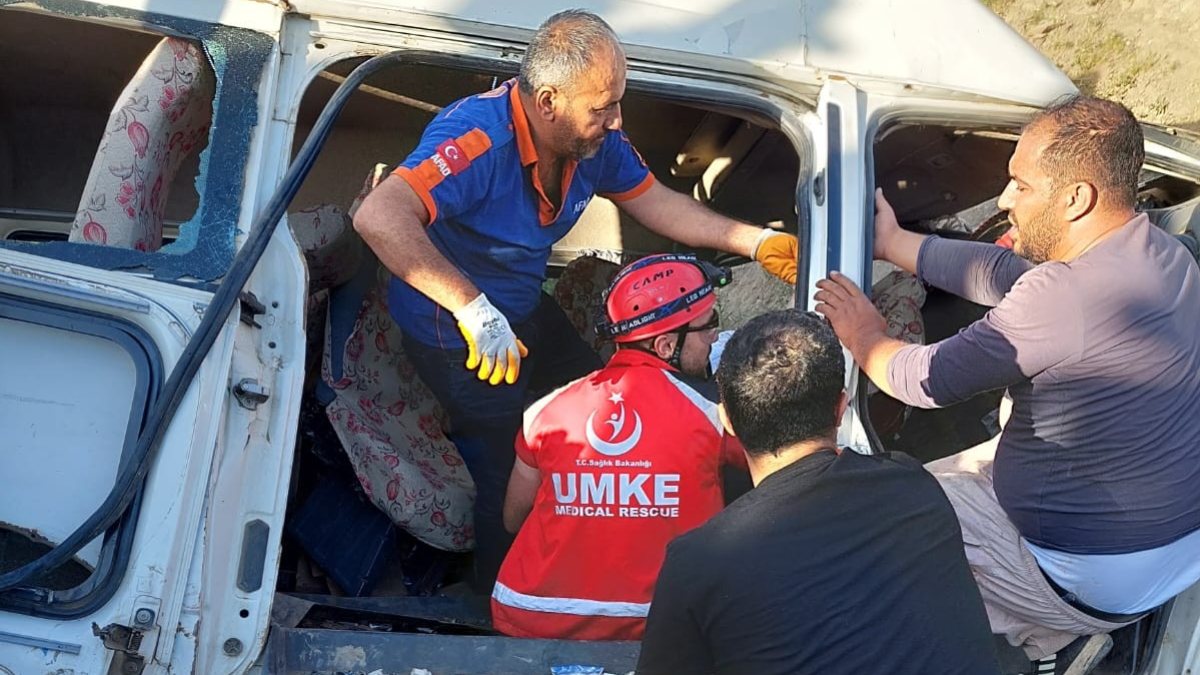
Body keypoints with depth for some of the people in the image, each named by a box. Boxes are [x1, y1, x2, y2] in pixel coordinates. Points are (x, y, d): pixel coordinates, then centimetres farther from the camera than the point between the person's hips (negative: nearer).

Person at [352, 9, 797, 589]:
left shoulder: (595, 141, -13)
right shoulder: (480, 139, -37)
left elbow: (657, 203, 4)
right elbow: (378, 217, -50)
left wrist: (757, 243, -3)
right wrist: (472, 308, -51)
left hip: (524, 308, 8)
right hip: (455, 334, -8)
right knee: (509, 469, 3)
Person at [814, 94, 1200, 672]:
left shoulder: (1063, 295, -31)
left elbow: (928, 381, -19)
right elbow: (1005, 273, 10)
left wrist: (862, 339, 2)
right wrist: (892, 244, 18)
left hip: (1099, 582, -9)